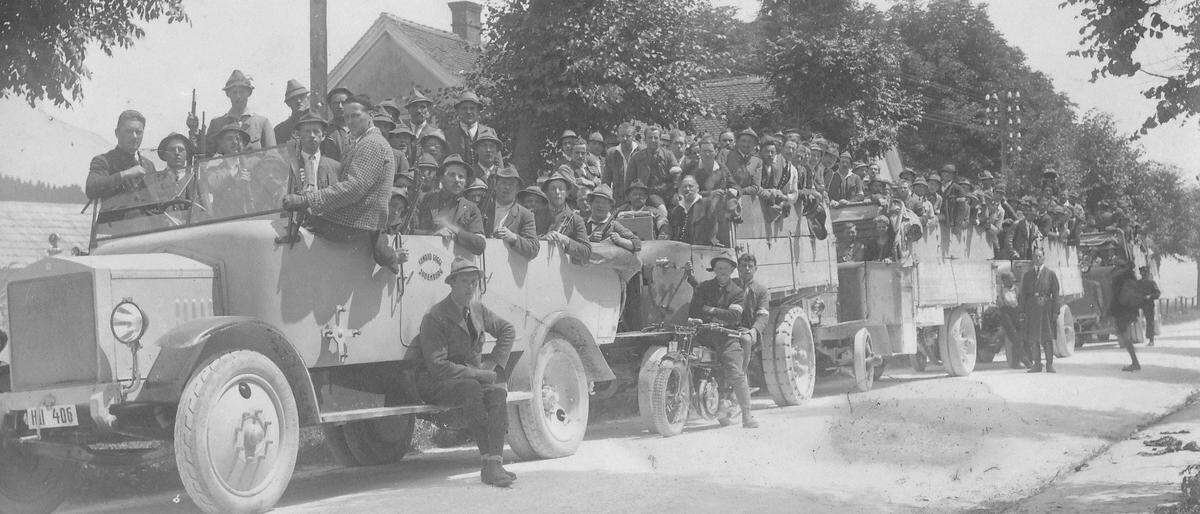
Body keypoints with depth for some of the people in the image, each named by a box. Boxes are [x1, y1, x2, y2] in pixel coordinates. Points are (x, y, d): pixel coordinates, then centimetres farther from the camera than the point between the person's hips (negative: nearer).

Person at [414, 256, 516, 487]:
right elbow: (438, 366, -20)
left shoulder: (478, 310, 8)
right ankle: (488, 457, -38)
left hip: (475, 376, 6)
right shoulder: (434, 318, -14)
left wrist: (494, 363, 7)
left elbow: (508, 330, 24)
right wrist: (481, 374, -22)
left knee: (498, 391, -26)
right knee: (471, 388, -36)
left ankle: (494, 463, -36)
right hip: (437, 384, -5)